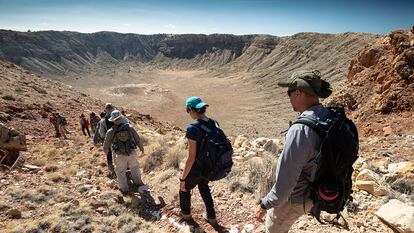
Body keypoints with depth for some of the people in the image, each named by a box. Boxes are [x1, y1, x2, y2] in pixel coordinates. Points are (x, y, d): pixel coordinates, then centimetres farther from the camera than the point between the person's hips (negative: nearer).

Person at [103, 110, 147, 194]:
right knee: (134, 168, 27)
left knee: (120, 172, 21)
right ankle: (139, 184, 26)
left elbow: (106, 146, -1)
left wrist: (106, 151, 24)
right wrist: (141, 148, 19)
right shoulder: (130, 128, -10)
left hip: (120, 156, -1)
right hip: (132, 154, 1)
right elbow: (138, 140, 0)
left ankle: (125, 189, 30)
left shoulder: (110, 132, -12)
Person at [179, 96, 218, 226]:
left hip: (196, 168, -6)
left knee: (185, 188, 26)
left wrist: (182, 178, -14)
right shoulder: (214, 123, -7)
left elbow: (191, 158, -26)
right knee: (204, 187, 34)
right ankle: (211, 217, 47)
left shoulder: (193, 128, -29)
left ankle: (186, 213, 52)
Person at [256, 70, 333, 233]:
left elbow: (286, 178, -29)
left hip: (296, 198, -8)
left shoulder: (300, 129, -34)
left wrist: (265, 204, -14)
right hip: (315, 191, 8)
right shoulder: (330, 117, -8)